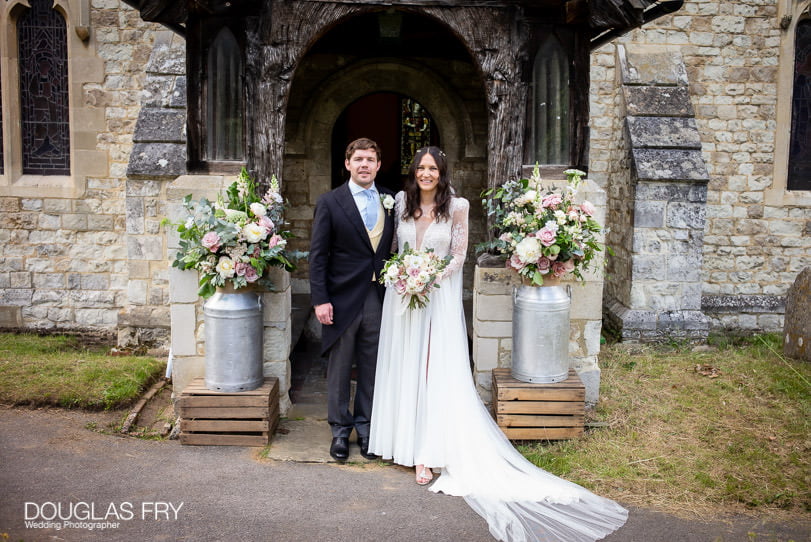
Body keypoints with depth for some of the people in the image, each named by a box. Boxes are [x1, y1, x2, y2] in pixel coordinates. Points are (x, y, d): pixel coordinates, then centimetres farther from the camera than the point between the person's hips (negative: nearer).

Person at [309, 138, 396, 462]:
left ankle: (365, 427, 26)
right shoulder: (329, 203, -2)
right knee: (339, 369, 8)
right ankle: (340, 431, 22)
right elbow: (318, 255, -4)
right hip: (343, 299, -3)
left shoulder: (390, 201, 7)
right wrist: (320, 300, -10)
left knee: (372, 368, 11)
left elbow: (395, 248, 10)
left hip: (378, 298, 3)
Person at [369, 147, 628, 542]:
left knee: (437, 372, -5)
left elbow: (459, 255, -4)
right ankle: (408, 441, 21)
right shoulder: (402, 203, 6)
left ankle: (430, 452, -1)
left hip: (439, 297, -4)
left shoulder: (456, 206, -5)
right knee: (405, 370, 8)